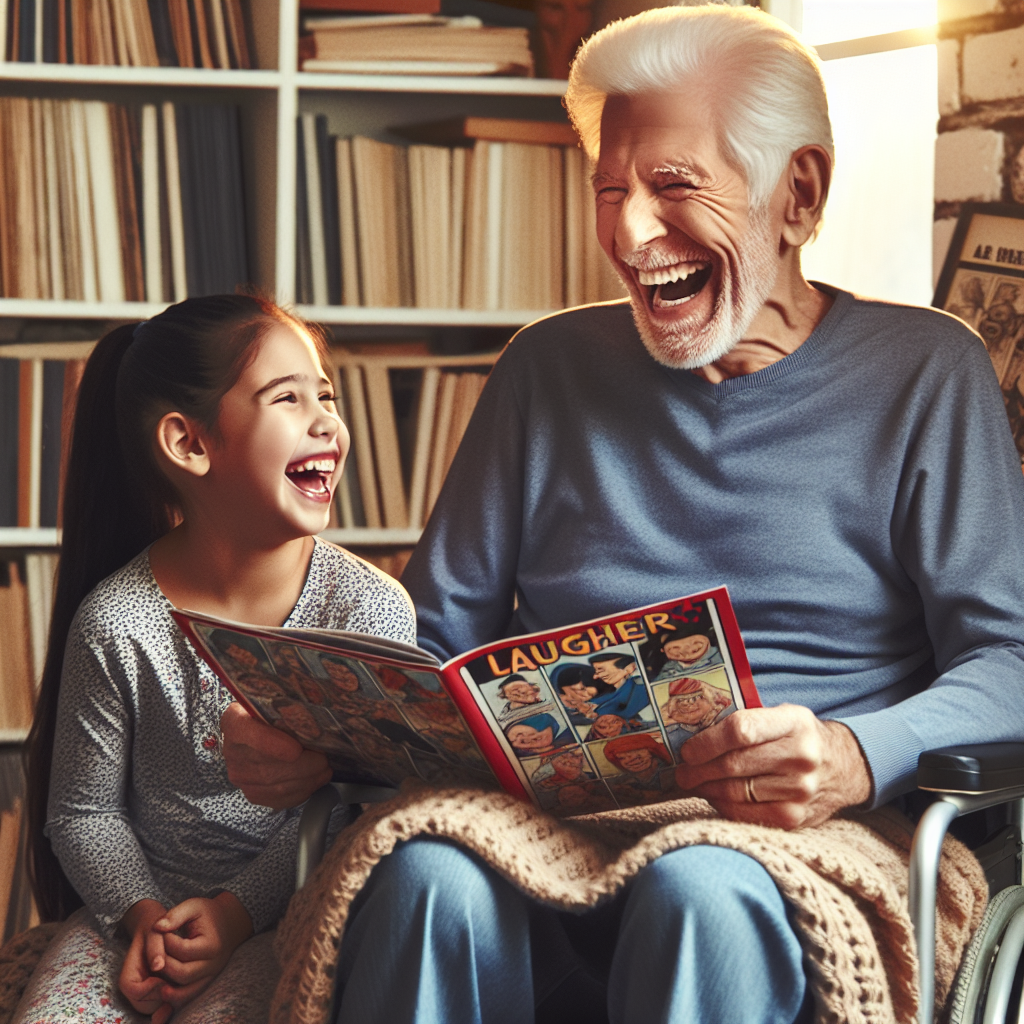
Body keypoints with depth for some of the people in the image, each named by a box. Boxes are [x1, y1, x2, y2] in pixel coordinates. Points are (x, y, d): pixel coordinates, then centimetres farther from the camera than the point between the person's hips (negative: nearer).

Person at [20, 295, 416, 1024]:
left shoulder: (372, 609, -9)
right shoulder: (115, 623, -7)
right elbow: (84, 811, 2)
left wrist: (239, 910, -17)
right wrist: (141, 915, -14)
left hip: (290, 915, -2)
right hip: (145, 906, 2)